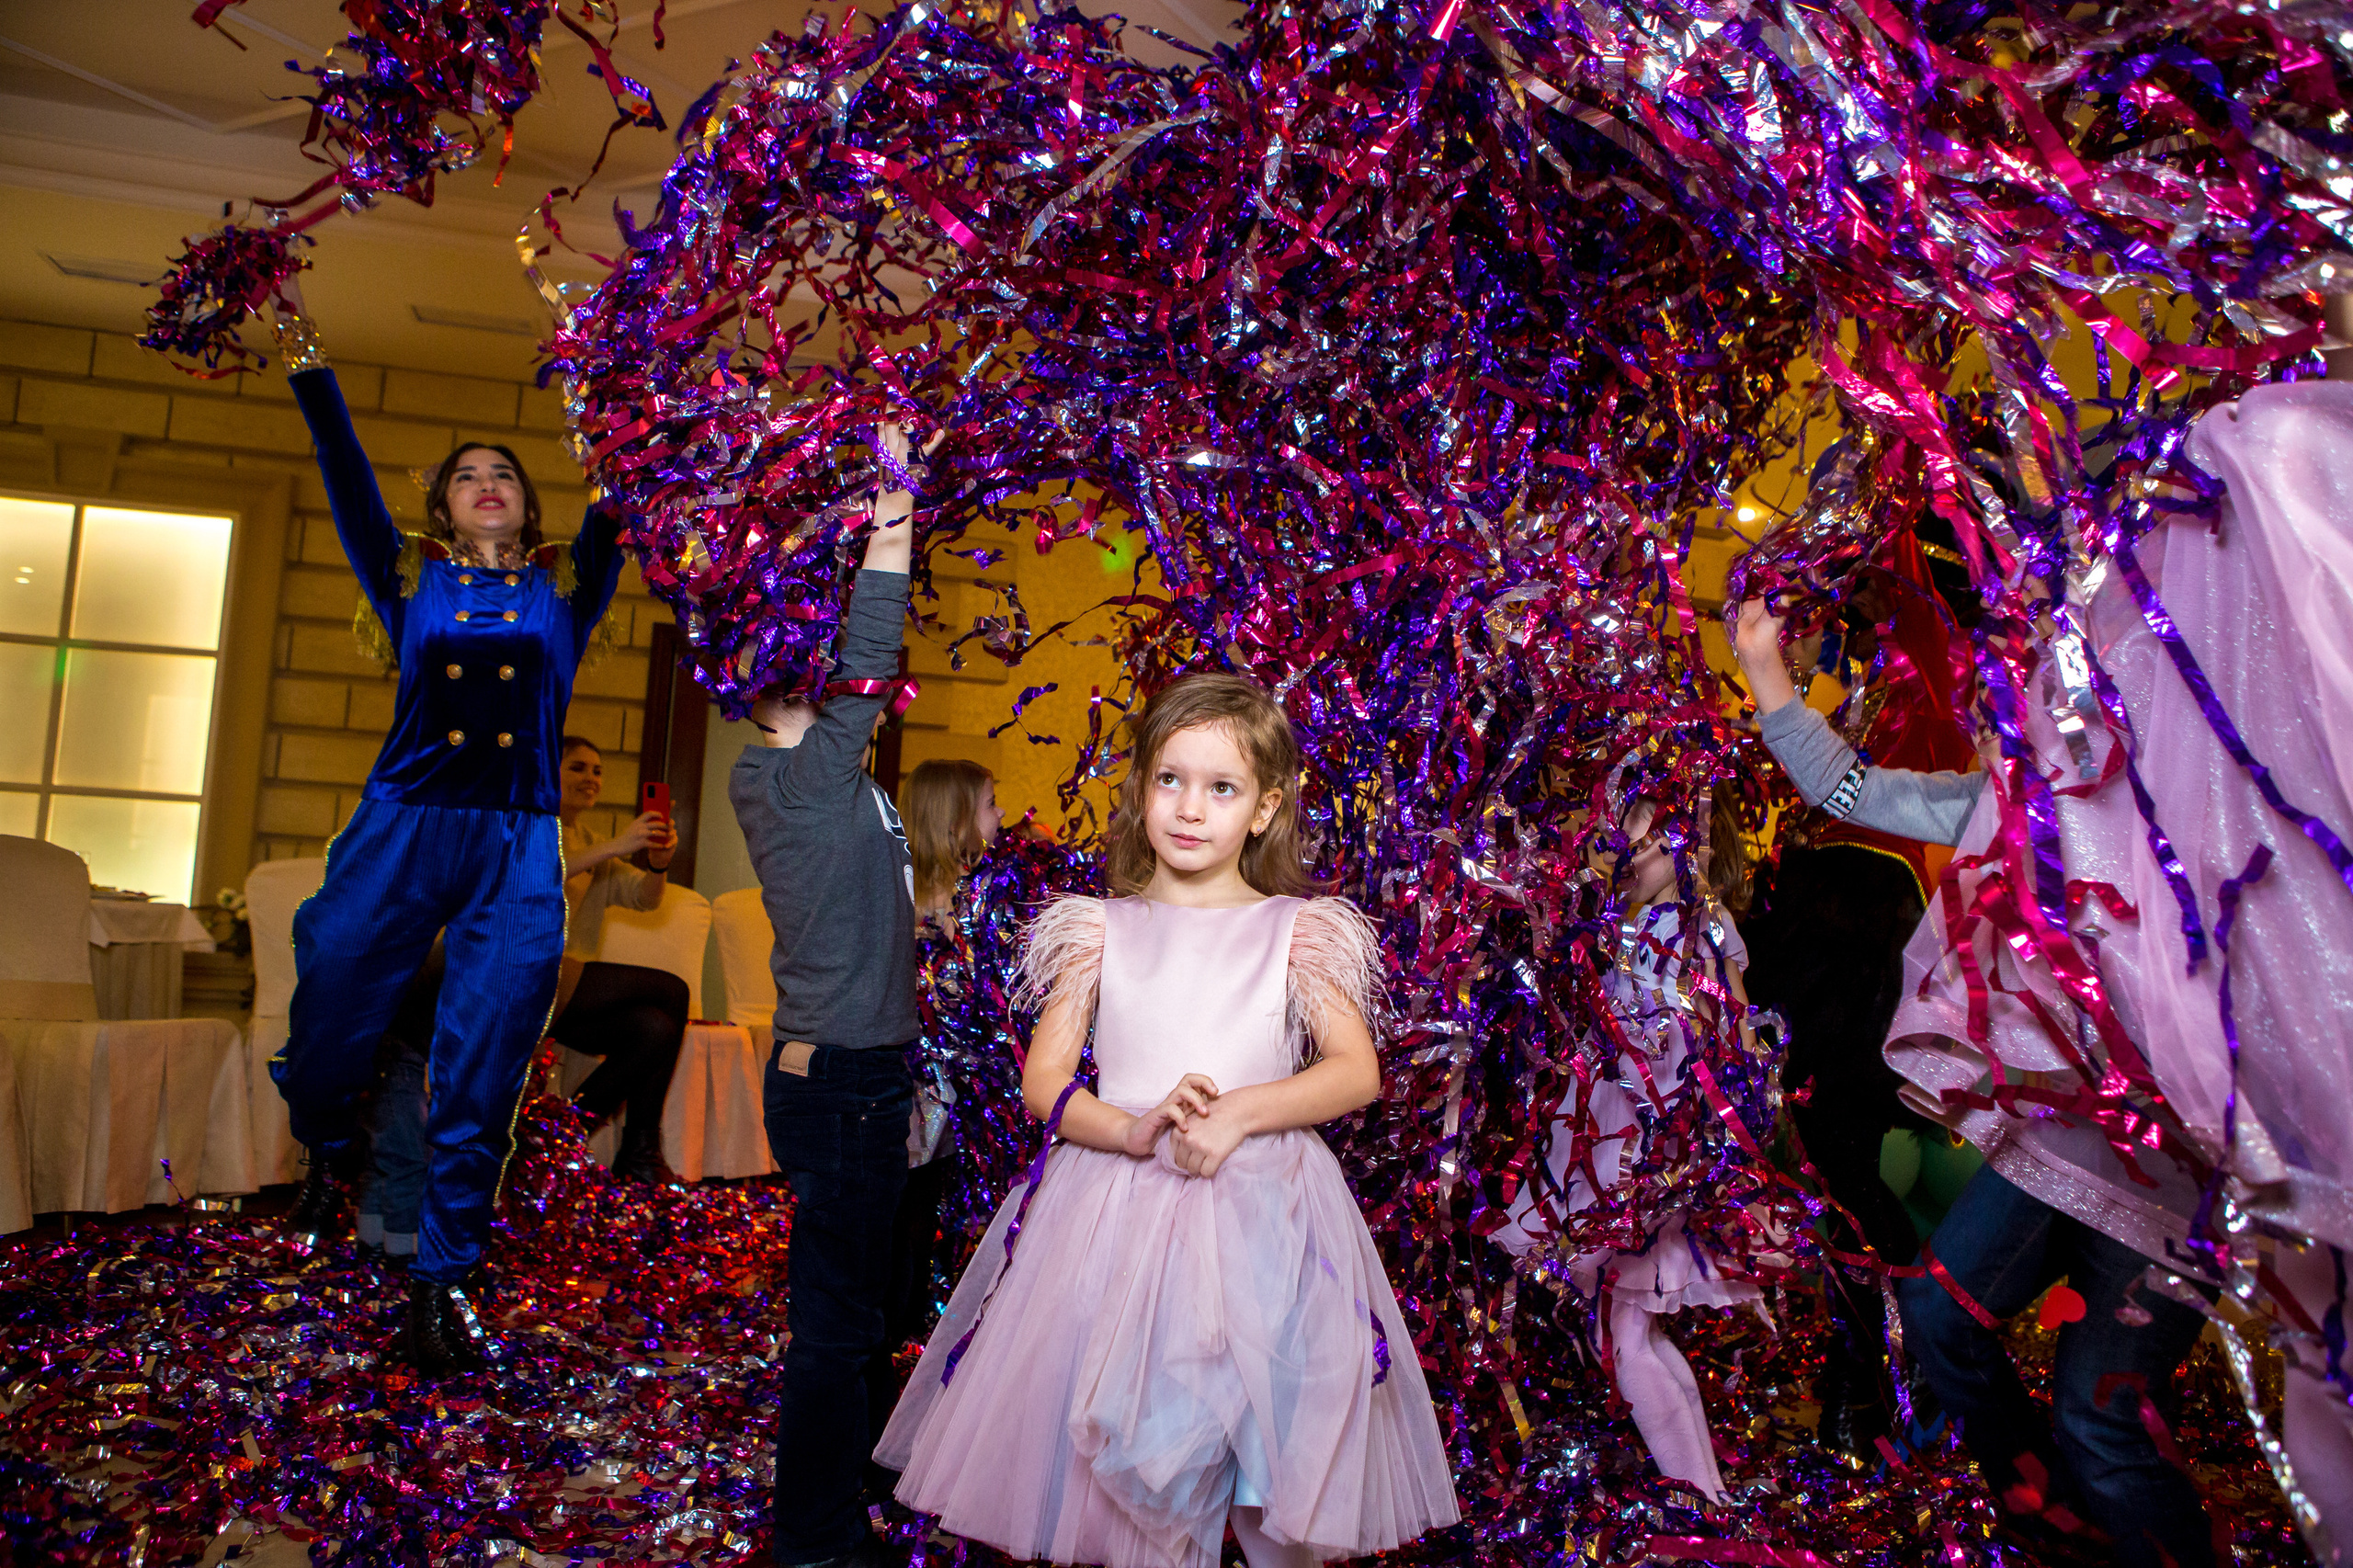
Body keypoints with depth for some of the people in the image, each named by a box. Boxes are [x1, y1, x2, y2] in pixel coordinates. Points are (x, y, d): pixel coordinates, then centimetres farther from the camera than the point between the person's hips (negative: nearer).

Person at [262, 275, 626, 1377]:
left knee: (478, 1087, 0)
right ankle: (333, 1162, 38)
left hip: (518, 852, 0)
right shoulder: (411, 581, 14)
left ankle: (441, 1283, 12)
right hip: (400, 833, 1)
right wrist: (308, 366, 2)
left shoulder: (564, 587, 14)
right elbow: (347, 476, 8)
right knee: (324, 1036, 4)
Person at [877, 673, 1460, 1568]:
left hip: (1261, 1216, -1)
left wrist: (1239, 1111, -19)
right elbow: (1043, 1080, 2)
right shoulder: (1101, 930, 6)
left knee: (1269, 1443, 2)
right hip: (1110, 1204, 1)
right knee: (1118, 1451, 3)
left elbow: (1357, 1070, -4)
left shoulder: (1294, 931, 3)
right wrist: (1131, 1128, -17)